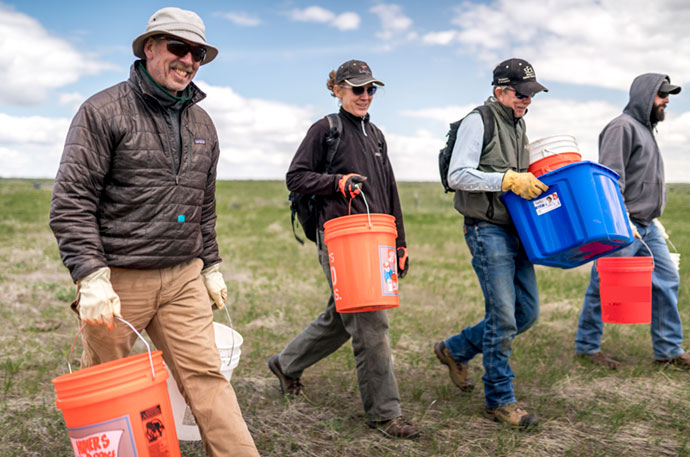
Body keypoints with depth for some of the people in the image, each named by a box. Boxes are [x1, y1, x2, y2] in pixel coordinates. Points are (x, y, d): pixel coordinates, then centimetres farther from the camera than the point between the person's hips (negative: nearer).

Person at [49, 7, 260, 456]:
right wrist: (91, 278, -18)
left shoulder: (202, 124, 13)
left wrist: (211, 266, 19)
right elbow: (71, 203, -11)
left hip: (183, 280, 5)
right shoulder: (104, 111, -6)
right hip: (118, 281, -4)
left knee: (206, 377, 1)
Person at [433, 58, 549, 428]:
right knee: (503, 315, -6)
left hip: (515, 231, 8)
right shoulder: (478, 122, -8)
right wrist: (509, 180, -24)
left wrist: (533, 183, 8)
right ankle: (499, 400, 9)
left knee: (527, 311, 9)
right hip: (487, 230, -8)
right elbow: (458, 175, -18)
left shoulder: (519, 124, 17)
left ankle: (455, 349, 26)